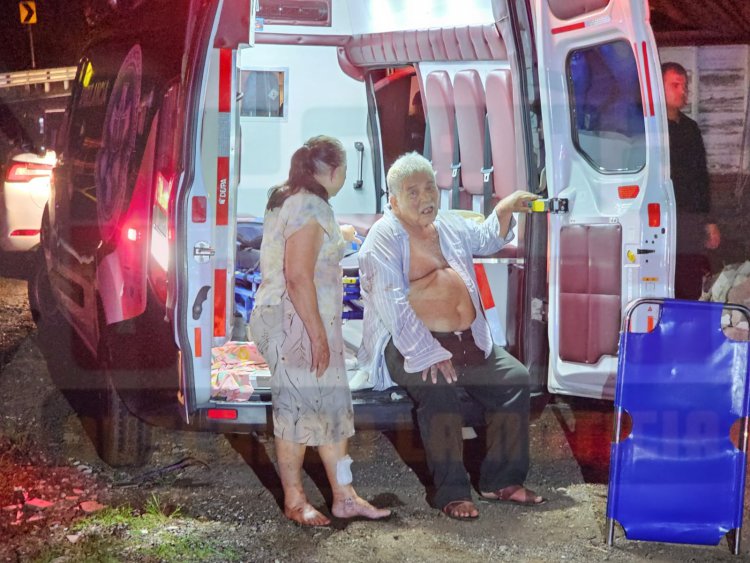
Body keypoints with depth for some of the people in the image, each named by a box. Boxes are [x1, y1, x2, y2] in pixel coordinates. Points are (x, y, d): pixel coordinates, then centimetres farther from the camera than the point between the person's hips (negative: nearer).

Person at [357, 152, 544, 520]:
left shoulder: (450, 226, 16)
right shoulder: (384, 237, -8)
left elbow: (487, 240, 38)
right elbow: (391, 304, -18)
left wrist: (504, 209, 16)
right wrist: (428, 354, -26)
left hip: (466, 341, 8)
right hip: (409, 344, -8)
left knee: (514, 378, -4)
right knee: (438, 389, -33)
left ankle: (501, 480, 3)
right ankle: (451, 492, -23)